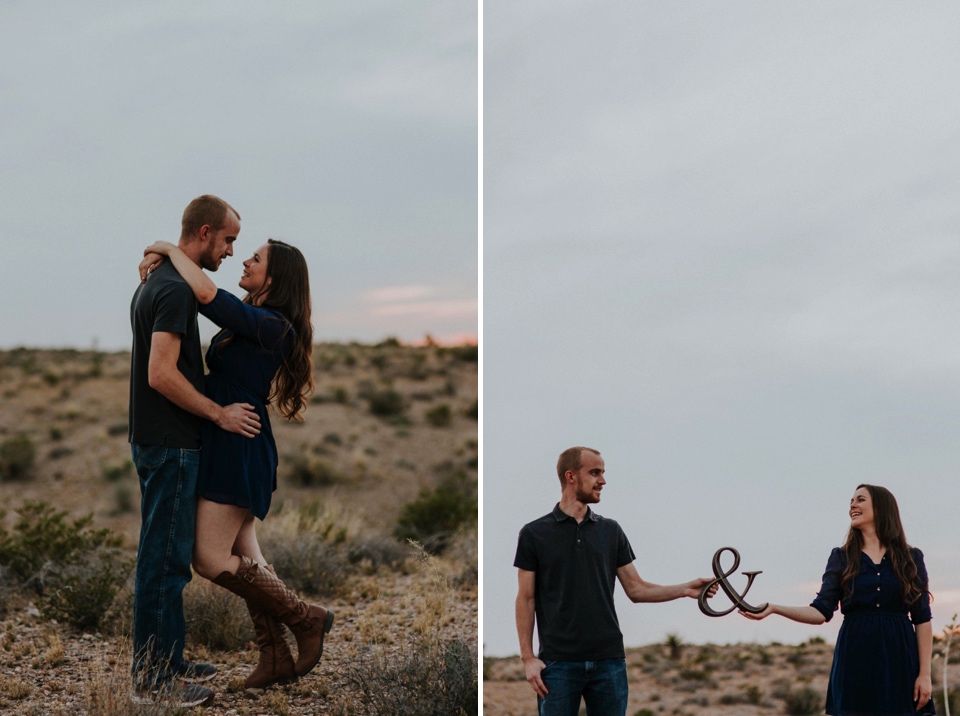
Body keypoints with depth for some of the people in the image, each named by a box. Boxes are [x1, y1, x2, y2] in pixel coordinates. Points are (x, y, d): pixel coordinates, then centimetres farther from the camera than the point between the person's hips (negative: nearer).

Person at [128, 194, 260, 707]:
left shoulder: (156, 282, 14)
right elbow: (162, 375, -25)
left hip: (158, 440, 10)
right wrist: (220, 414, -16)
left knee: (168, 556, 16)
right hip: (170, 445, -10)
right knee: (165, 559, -5)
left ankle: (167, 661, 24)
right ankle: (152, 679, 0)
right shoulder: (176, 290, -19)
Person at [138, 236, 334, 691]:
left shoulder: (270, 326, -17)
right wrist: (157, 262, 4)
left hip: (239, 448, -10)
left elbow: (205, 294, -28)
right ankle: (277, 657, 15)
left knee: (210, 558, -10)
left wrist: (171, 250, -14)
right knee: (242, 555, 11)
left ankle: (306, 619, 2)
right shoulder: (248, 321, 11)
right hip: (226, 446, 10)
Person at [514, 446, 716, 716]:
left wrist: (684, 589, -5)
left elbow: (635, 588, 10)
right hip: (558, 662, -3)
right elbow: (526, 599, 0)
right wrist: (528, 657, -8)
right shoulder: (535, 533, -1)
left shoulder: (611, 531, 10)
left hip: (608, 660, 4)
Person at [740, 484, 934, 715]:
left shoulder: (911, 558, 6)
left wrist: (925, 674, -4)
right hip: (855, 663, 0)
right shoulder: (842, 558, 8)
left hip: (899, 661, 0)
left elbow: (922, 619, 4)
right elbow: (821, 611, -1)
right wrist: (774, 609, -15)